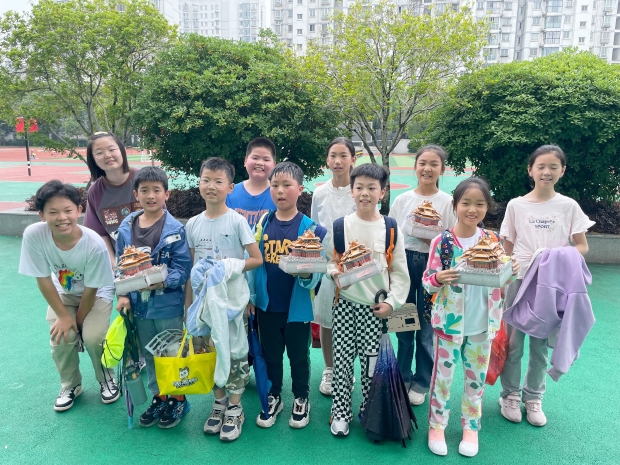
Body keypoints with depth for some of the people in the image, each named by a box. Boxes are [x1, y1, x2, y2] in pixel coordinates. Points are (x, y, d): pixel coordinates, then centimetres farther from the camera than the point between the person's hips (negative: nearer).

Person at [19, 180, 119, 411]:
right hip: (62, 293, 3)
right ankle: (70, 386, 15)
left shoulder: (94, 244, -35)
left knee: (93, 337, -19)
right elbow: (43, 280, -17)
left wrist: (78, 321, -10)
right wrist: (64, 316, -13)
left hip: (97, 294, -2)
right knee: (61, 338, -15)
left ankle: (107, 379, 13)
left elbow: (91, 289, -21)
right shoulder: (33, 235, -30)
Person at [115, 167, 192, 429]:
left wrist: (164, 282, -28)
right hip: (139, 304, 5)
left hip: (168, 304, -4)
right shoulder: (126, 228, 0)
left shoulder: (175, 229, -13)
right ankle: (158, 397, 38)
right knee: (148, 355, 19)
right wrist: (123, 295, -4)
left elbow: (183, 267, -14)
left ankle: (178, 399, 31)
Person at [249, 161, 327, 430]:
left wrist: (307, 273, -31)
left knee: (298, 355, 15)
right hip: (267, 304, 3)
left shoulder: (310, 228, -11)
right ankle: (273, 397, 40)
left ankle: (301, 399, 38)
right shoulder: (263, 223, -2)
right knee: (270, 354, 19)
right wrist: (250, 295, 0)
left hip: (298, 305, -2)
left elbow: (317, 269, -10)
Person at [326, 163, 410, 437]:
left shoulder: (391, 229, -1)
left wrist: (392, 302, -5)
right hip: (345, 303, 1)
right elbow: (329, 260, 7)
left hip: (375, 306, 0)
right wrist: (335, 273, -14)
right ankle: (340, 412, 23)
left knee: (370, 361, 6)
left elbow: (400, 272, 2)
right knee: (342, 359, 5)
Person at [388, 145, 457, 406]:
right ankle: (402, 378, 28)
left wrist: (433, 240, -19)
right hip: (404, 262, 2)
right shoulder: (402, 200, 4)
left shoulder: (448, 202, -2)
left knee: (427, 328, 6)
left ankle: (421, 383, 24)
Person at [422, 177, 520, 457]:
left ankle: (471, 427, 36)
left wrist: (512, 272, -11)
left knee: (477, 378, 16)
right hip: (450, 322, -3)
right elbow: (428, 282, -8)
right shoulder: (442, 242, -11)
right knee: (443, 376, 9)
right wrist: (438, 279, -29)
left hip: (482, 324, 3)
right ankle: (436, 426, 29)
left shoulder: (492, 241, -1)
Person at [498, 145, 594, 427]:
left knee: (541, 344, 10)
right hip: (519, 280, 0)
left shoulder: (568, 206, 0)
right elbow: (507, 247, 4)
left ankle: (533, 397, 28)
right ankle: (510, 395, 24)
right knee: (513, 342, 6)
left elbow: (582, 247, 3)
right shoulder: (516, 205, 0)